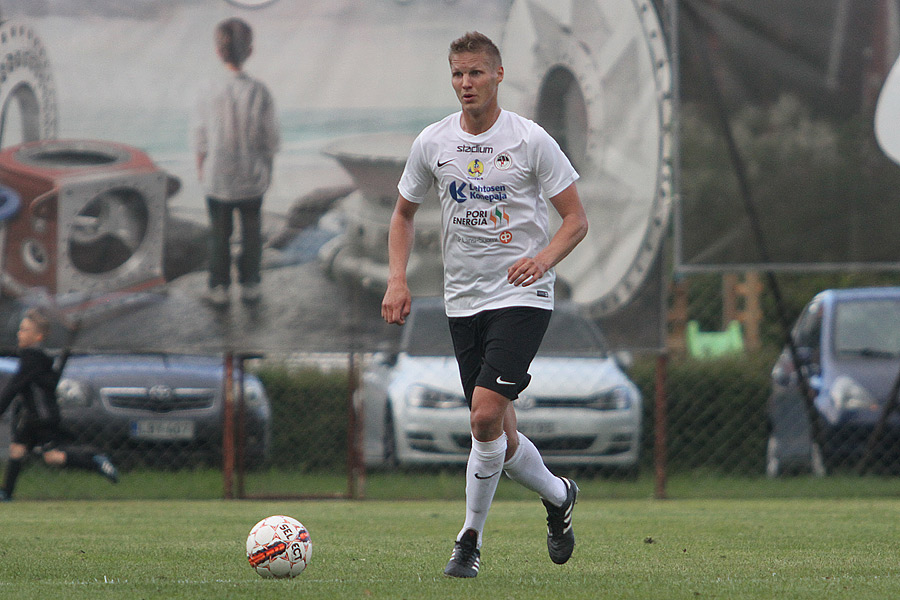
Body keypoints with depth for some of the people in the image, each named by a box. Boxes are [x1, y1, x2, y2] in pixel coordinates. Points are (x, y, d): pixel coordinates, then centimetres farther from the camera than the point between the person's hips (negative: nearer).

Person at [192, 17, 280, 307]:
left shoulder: (208, 94, -17)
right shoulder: (260, 93, -17)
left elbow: (201, 140, -6)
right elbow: (271, 139, -7)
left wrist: (200, 169, 11)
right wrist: (268, 169, 9)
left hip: (217, 179, 0)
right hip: (252, 178, 0)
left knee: (219, 233, 15)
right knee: (251, 232, 17)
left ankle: (219, 288, 24)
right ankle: (250, 285, 27)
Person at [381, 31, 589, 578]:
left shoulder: (530, 140, -7)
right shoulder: (432, 142, 4)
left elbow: (576, 219, -3)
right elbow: (405, 213, 18)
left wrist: (543, 258, -22)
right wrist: (397, 280, 4)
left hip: (522, 295, -5)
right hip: (463, 301, 5)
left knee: (485, 413, -20)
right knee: (500, 438, 5)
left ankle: (471, 541, -5)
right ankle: (559, 496, 33)